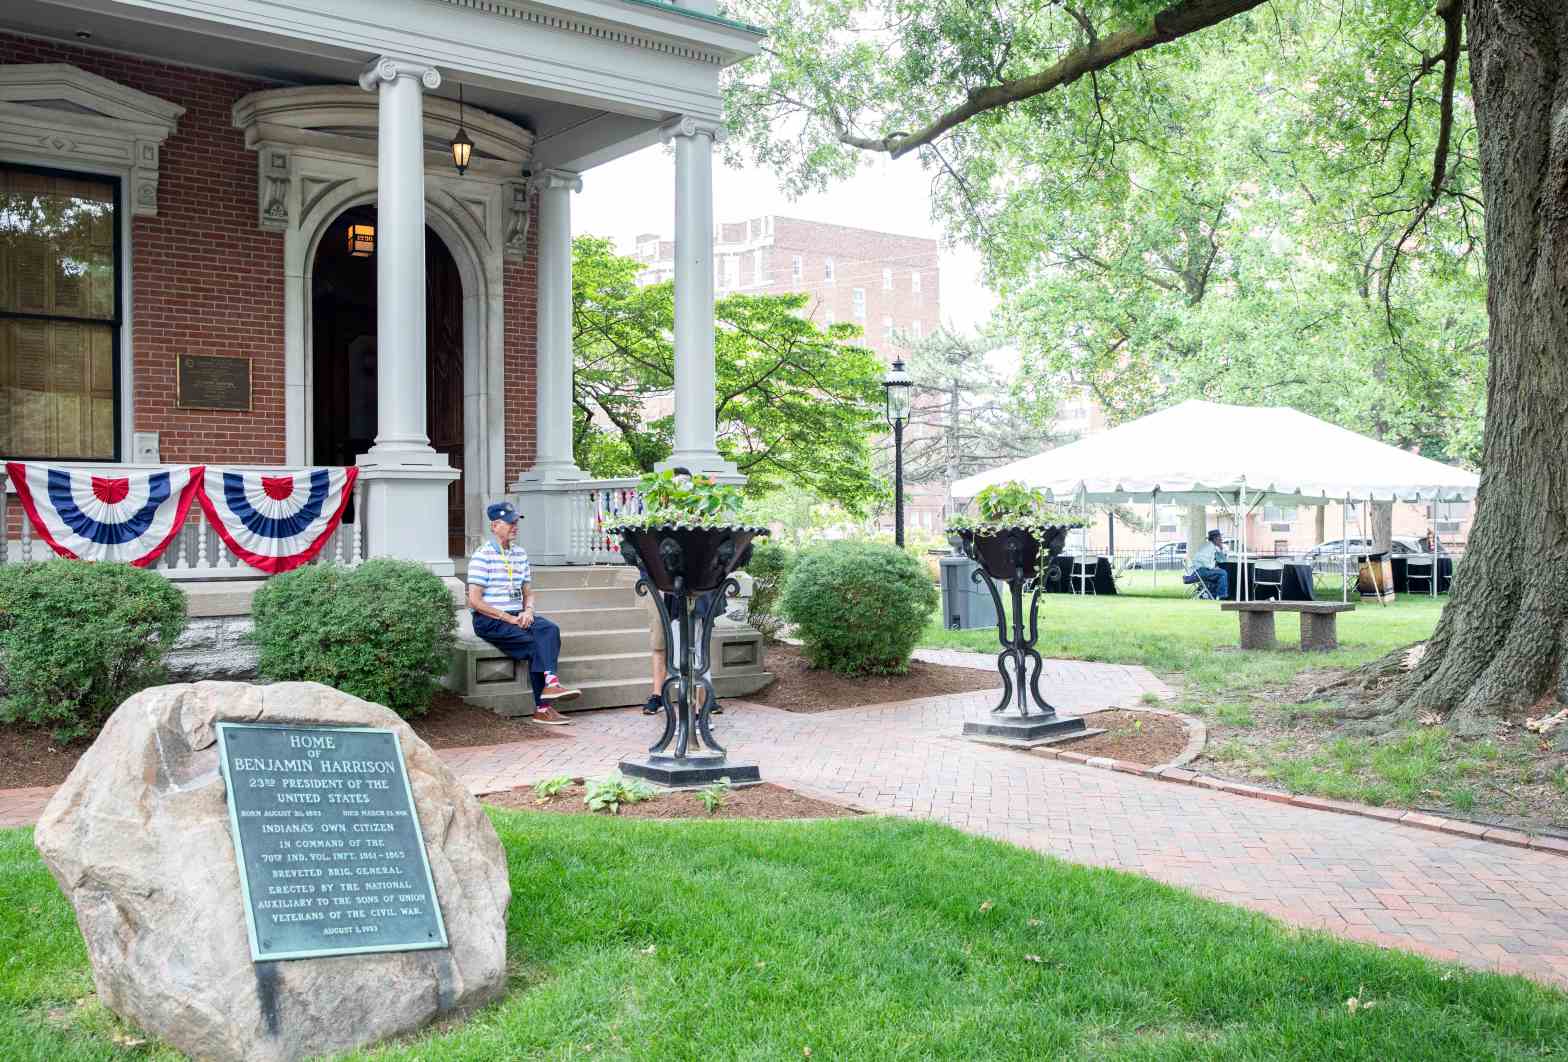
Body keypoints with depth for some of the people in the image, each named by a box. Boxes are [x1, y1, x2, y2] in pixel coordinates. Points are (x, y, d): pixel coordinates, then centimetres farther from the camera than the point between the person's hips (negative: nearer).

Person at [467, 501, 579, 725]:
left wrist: (528, 611, -4)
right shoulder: (482, 556, -8)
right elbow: (475, 601, -13)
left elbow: (528, 592, 20)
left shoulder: (520, 554, 15)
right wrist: (508, 618, -16)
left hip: (517, 616, 6)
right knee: (535, 643, -25)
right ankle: (543, 707, -24)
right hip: (489, 621, -6)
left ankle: (550, 684, -36)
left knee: (550, 629, -24)